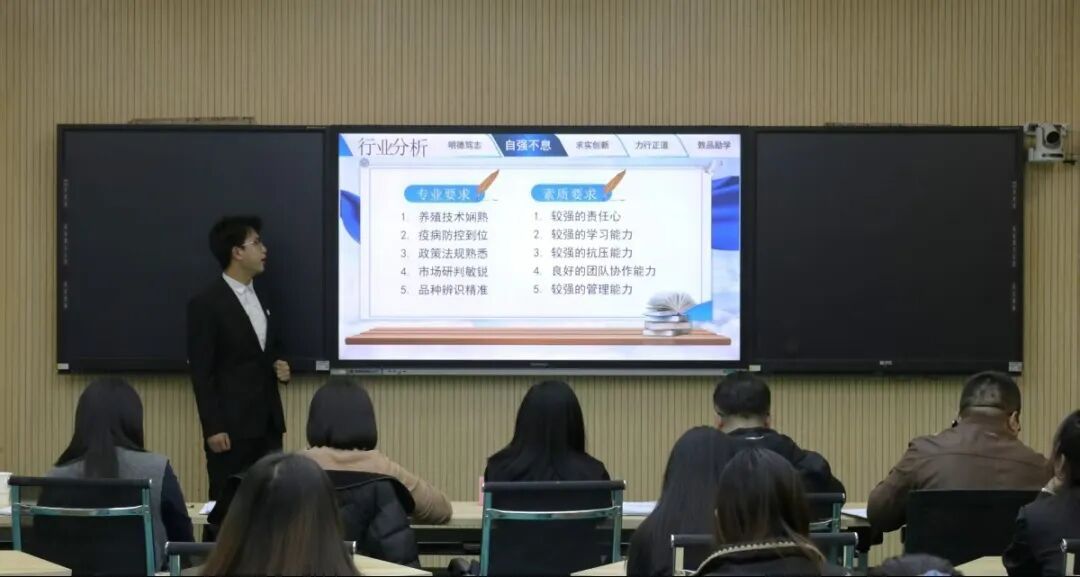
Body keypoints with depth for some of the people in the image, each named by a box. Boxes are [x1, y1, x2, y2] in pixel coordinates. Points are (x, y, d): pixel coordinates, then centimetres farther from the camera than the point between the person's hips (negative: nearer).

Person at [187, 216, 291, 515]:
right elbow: (201, 372, -11)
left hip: (268, 423, 7)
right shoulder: (206, 303, -9)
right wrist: (212, 428, -15)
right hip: (232, 425, -7)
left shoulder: (261, 297, 14)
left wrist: (279, 367, 3)